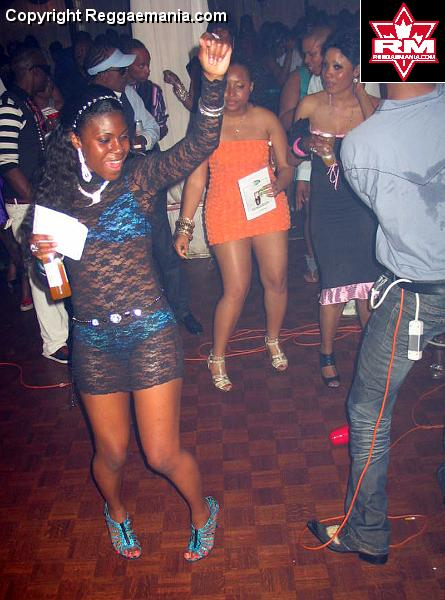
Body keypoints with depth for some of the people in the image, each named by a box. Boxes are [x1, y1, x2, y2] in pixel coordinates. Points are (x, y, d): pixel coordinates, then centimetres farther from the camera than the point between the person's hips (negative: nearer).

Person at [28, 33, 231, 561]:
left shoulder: (139, 176, -6)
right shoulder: (55, 191, 1)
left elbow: (199, 145, -19)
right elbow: (49, 273, 10)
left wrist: (213, 82, -32)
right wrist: (40, 254, -12)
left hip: (150, 333, -2)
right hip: (93, 343, 3)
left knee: (163, 454, 4)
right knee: (111, 453, 16)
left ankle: (201, 510, 39)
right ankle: (115, 510, 53)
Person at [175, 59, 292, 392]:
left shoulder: (266, 120, 2)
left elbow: (285, 165, 7)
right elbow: (196, 179, -1)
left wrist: (278, 184, -18)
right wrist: (185, 227, -3)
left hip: (268, 208, 3)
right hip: (226, 213, -2)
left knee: (277, 280, 8)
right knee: (236, 290, -4)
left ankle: (273, 340, 36)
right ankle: (217, 357, 17)